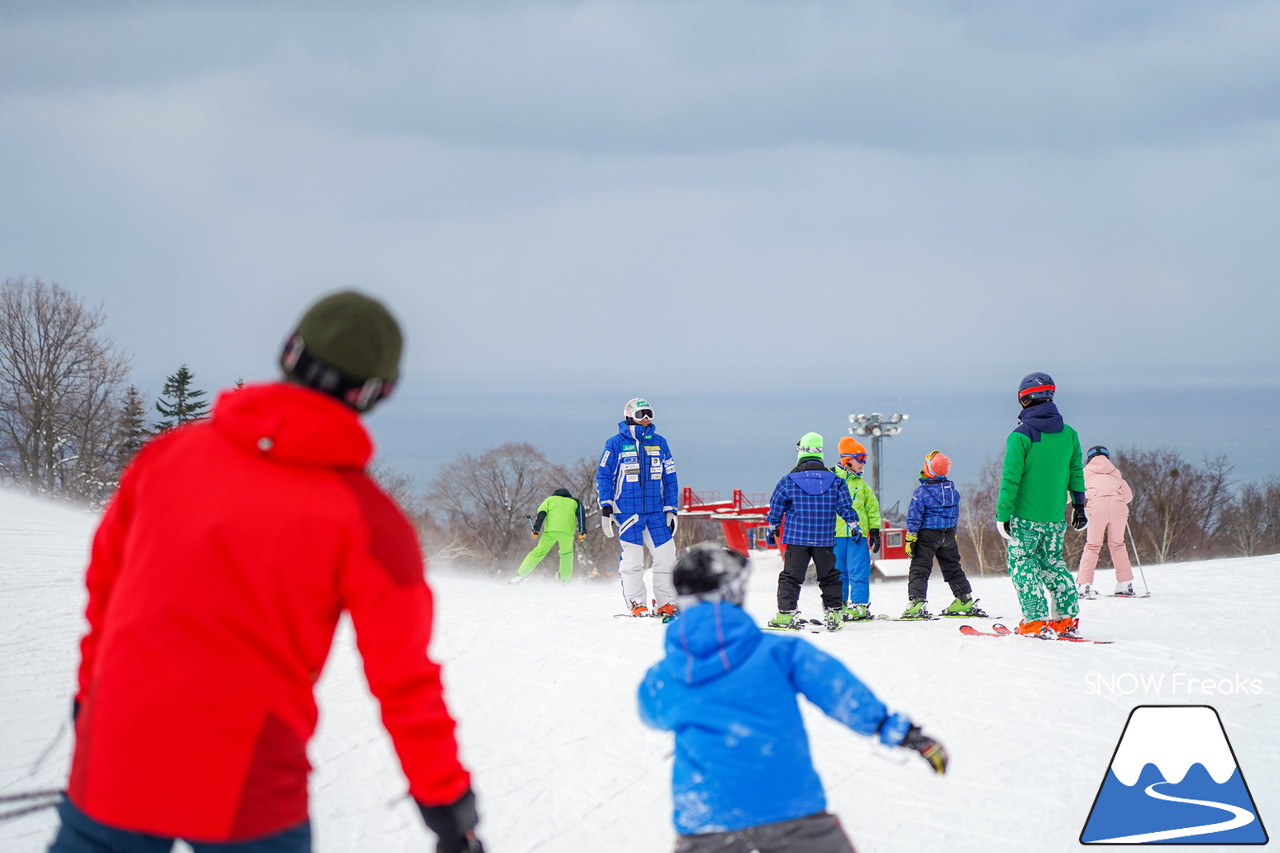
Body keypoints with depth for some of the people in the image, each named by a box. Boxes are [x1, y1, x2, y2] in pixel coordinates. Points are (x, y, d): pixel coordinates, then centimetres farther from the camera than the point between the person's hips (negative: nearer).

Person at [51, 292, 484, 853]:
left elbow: (104, 583, 14)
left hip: (111, 768, 3)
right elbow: (403, 679, -4)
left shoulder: (170, 453, 3)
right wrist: (445, 795, 8)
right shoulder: (367, 518, -7)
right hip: (245, 796, -3)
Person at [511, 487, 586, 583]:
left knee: (538, 553, 5)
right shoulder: (574, 502, 31)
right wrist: (582, 531, 2)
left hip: (551, 530, 0)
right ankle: (565, 580, 10)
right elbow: (581, 514, 11)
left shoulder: (550, 499, 28)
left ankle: (520, 575, -1)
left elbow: (541, 514, 10)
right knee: (567, 554, 22)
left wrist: (536, 529, 3)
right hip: (568, 531, 0)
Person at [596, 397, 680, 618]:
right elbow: (603, 476, 2)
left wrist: (671, 509, 9)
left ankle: (666, 604, 10)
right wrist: (606, 509, -5)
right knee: (632, 560, -4)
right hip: (627, 512, -3)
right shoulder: (616, 443, 0)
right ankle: (637, 604, 5)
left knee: (666, 557, 0)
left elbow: (670, 478, 15)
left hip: (656, 512, 3)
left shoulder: (659, 443, 11)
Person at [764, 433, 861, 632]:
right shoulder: (835, 481, 0)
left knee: (791, 577, 4)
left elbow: (776, 507, 4)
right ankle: (834, 613, 12)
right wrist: (854, 526, 17)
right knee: (829, 577, 13)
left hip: (797, 537, -1)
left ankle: (786, 614, -3)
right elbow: (845, 506, 3)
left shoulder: (788, 481, -4)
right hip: (825, 540, 1)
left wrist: (773, 527, 20)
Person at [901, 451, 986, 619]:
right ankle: (966, 600, 20)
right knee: (953, 567, 17)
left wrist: (910, 539, -10)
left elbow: (914, 518, -14)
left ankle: (916, 602, -16)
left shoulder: (922, 492, -14)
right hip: (948, 535, 5)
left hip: (927, 535, -5)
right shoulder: (953, 490, 4)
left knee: (919, 568, -3)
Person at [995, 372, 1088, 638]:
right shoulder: (1069, 435, 4)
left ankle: (1036, 621, -5)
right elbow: (1076, 473, 11)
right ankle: (1068, 618, 13)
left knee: (1022, 565, 3)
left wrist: (1003, 514, -8)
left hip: (1025, 516, -5)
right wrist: (1079, 505, 20)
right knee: (1054, 564, 17)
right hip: (1056, 518, 5)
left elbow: (1011, 478, -12)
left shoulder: (1020, 436, -12)